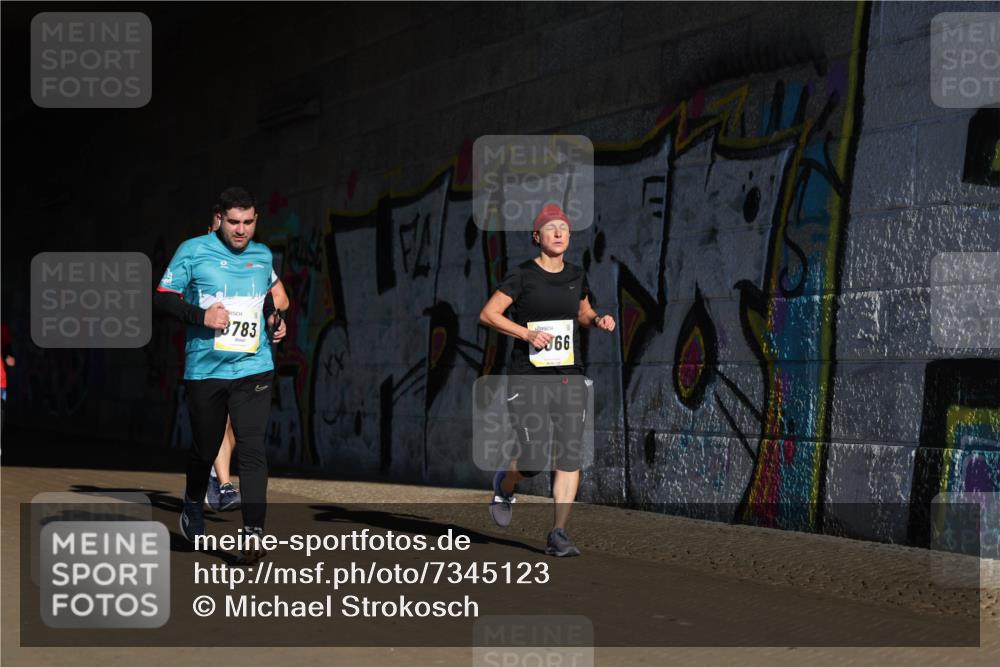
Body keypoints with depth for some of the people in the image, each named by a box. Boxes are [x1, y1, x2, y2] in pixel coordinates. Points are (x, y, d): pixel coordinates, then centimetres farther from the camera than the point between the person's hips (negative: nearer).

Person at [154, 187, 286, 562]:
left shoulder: (263, 256, 11)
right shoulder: (193, 251, -2)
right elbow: (162, 298, -2)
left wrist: (274, 321, 10)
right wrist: (201, 316, -16)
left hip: (254, 367, 2)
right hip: (205, 370, -2)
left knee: (253, 448, -12)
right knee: (205, 448, 11)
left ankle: (254, 533, -16)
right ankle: (193, 509, 40)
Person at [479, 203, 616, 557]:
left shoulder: (576, 275, 9)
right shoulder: (523, 275, -6)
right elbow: (487, 314, -7)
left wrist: (599, 320, 4)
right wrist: (526, 332, -18)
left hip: (570, 377, 4)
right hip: (528, 378, -4)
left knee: (569, 457, -5)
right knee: (534, 458, -9)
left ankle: (558, 535, 1)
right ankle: (505, 483, 27)